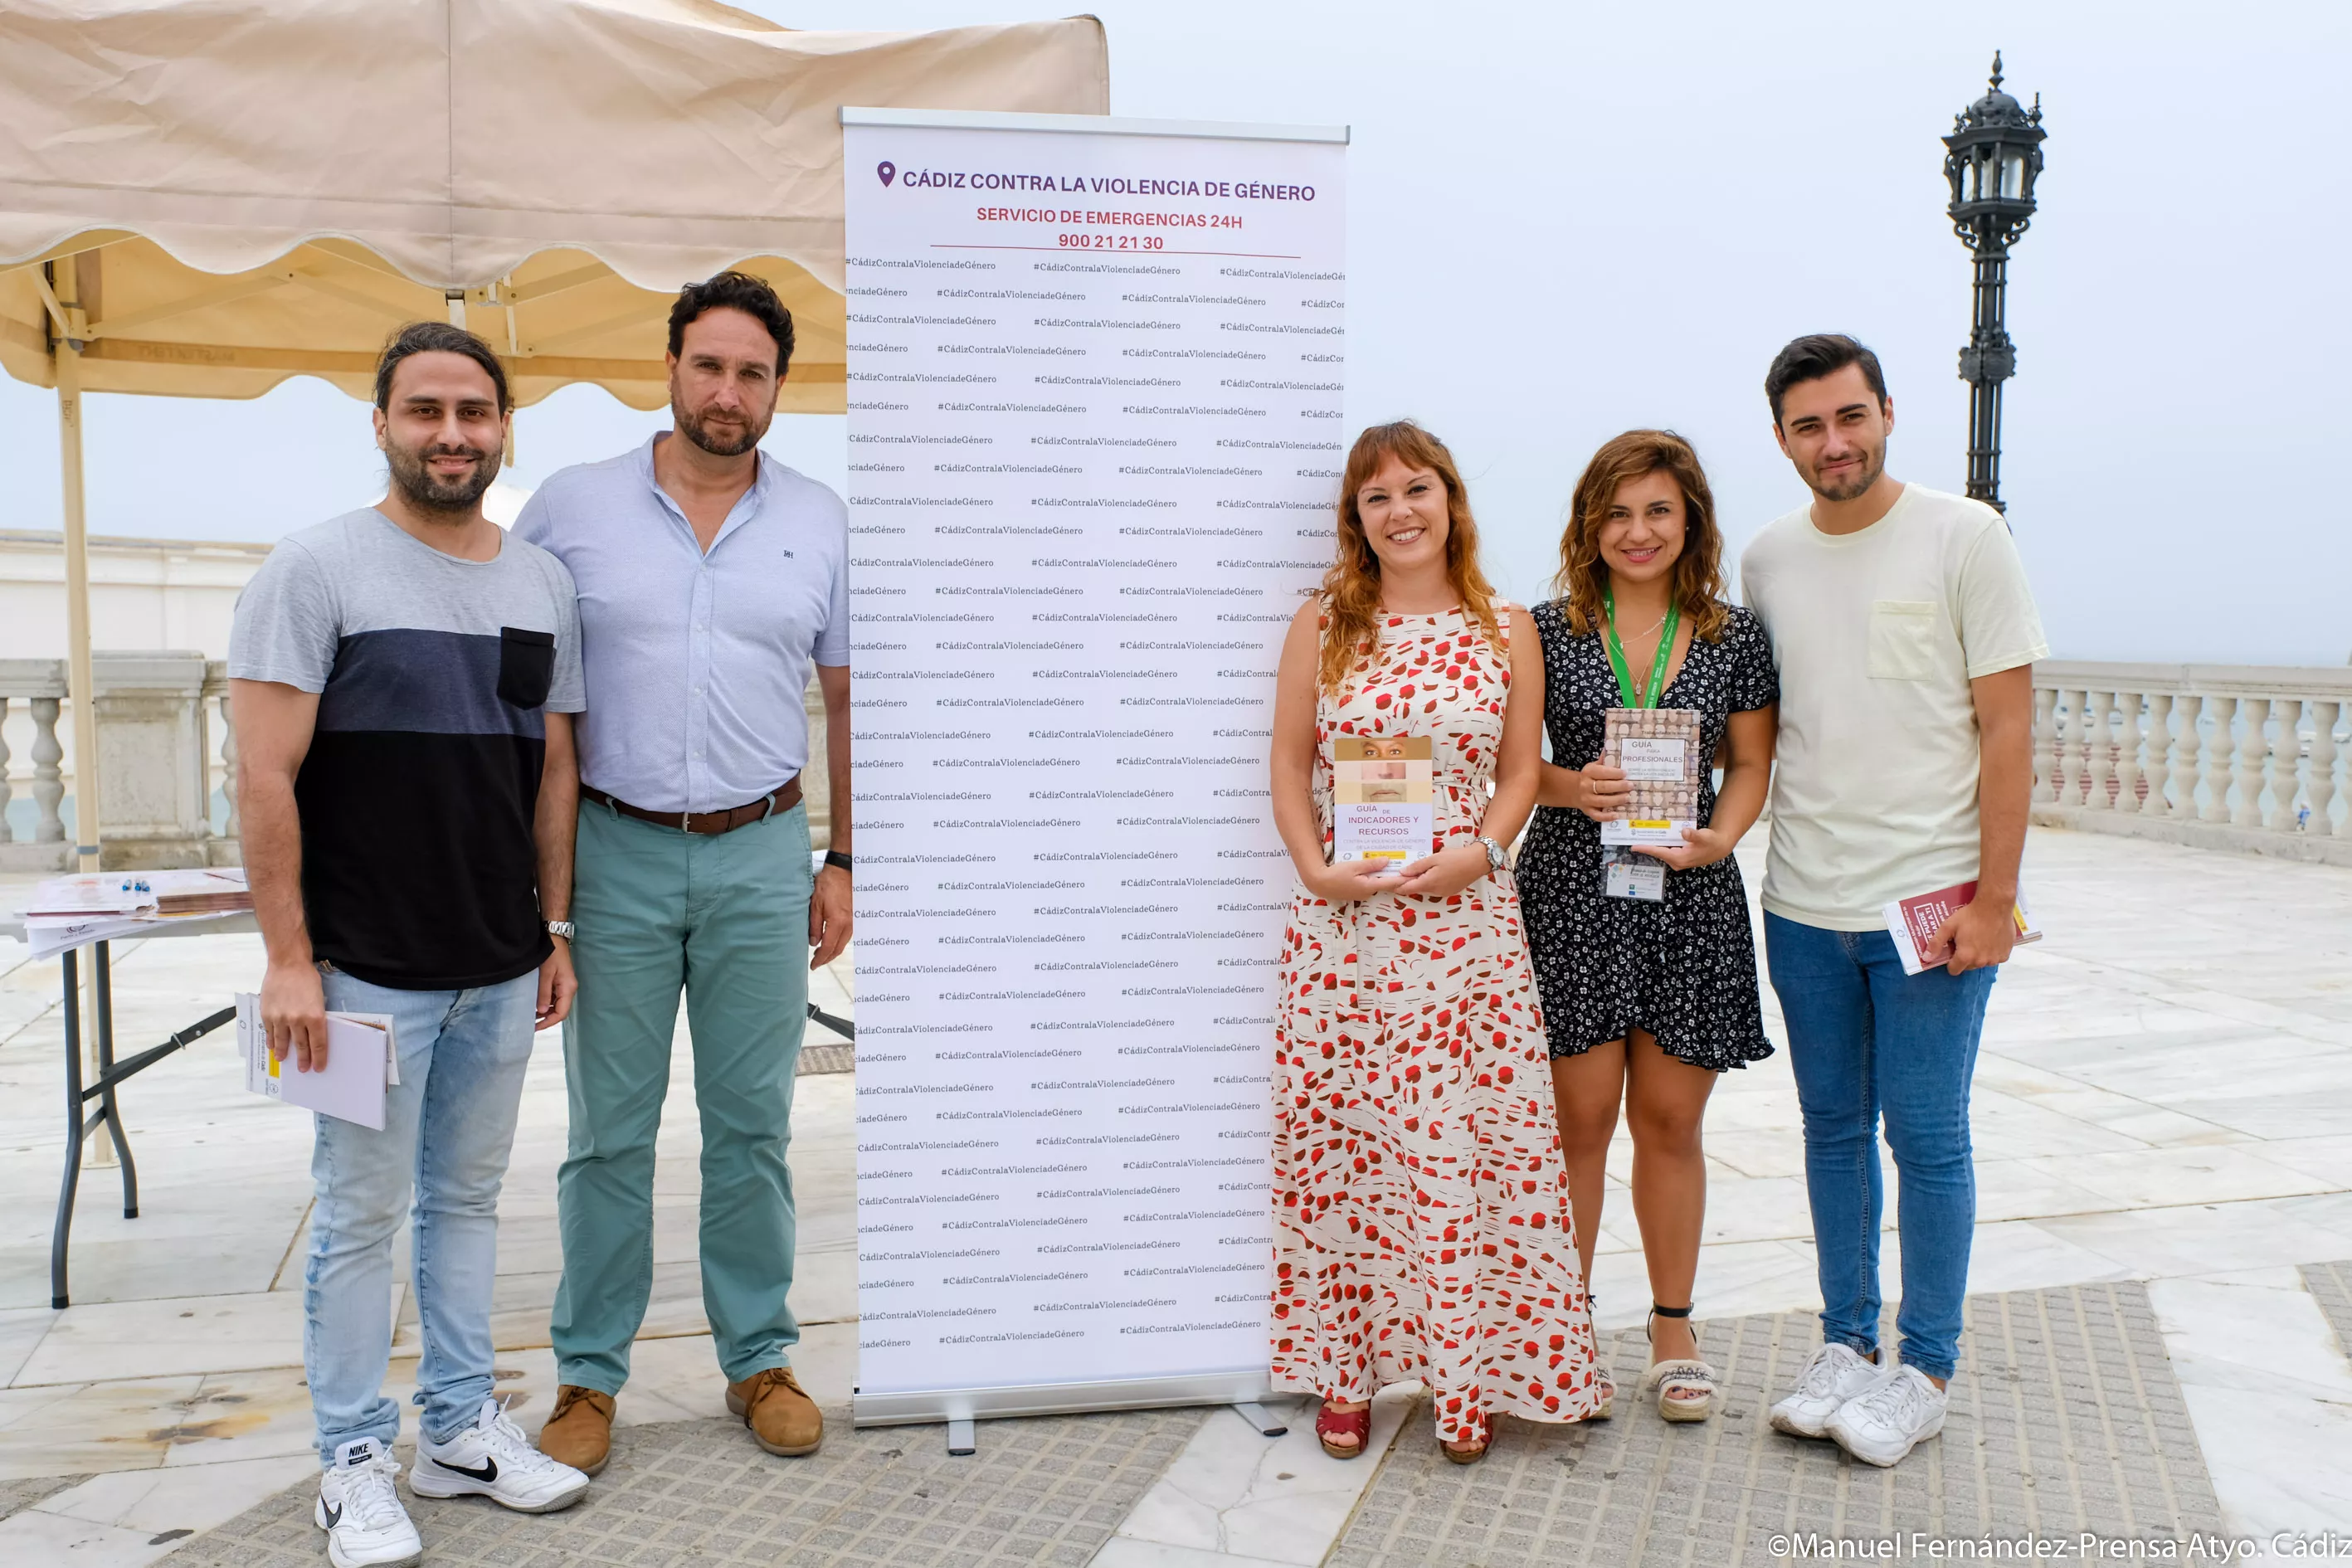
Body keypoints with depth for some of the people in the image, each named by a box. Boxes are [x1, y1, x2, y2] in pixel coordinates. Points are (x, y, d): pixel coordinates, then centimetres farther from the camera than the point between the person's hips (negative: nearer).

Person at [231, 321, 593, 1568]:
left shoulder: (543, 582, 9)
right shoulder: (317, 568, -7)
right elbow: (265, 777, -11)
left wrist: (555, 929, 11)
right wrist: (288, 959, -14)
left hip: (502, 970, 5)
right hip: (370, 970, -5)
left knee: (467, 1197, 16)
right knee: (361, 1213, 6)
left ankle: (460, 1430, 30)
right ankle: (354, 1461, 22)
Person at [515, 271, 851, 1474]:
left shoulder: (820, 522, 5)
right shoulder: (572, 506, 1)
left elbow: (845, 700, 10)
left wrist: (841, 861, 6)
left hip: (760, 855, 1)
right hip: (614, 853, -1)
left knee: (753, 1124, 9)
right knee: (609, 1133, 6)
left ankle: (759, 1359, 24)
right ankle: (589, 1374, 22)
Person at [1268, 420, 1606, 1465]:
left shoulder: (1505, 629, 7)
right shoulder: (1323, 624, 6)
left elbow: (1521, 770, 7)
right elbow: (1289, 764, 6)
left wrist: (1476, 851, -10)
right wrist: (1317, 869, -8)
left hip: (1465, 918, 0)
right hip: (1341, 922, 1)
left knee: (1465, 1139, 1)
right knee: (1340, 1138, 6)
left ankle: (1468, 1375, 18)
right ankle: (1345, 1369, 22)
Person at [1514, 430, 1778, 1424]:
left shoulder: (1733, 636, 6)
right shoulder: (1548, 630, 2)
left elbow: (1750, 765, 8)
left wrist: (1720, 836, -10)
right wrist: (1568, 787, -15)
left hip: (1689, 897, 2)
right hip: (1572, 896, -1)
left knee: (1670, 1120, 9)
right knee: (1578, 1118, 2)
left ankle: (1673, 1330, 24)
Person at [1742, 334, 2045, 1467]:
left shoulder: (1963, 536, -5)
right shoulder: (1767, 559, 7)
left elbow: (2005, 726, -6)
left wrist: (1993, 894, -11)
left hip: (1933, 898, -4)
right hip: (1803, 904, 4)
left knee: (1925, 1137, 3)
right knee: (1833, 1127, 13)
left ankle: (1924, 1369, 19)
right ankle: (1845, 1343, 27)